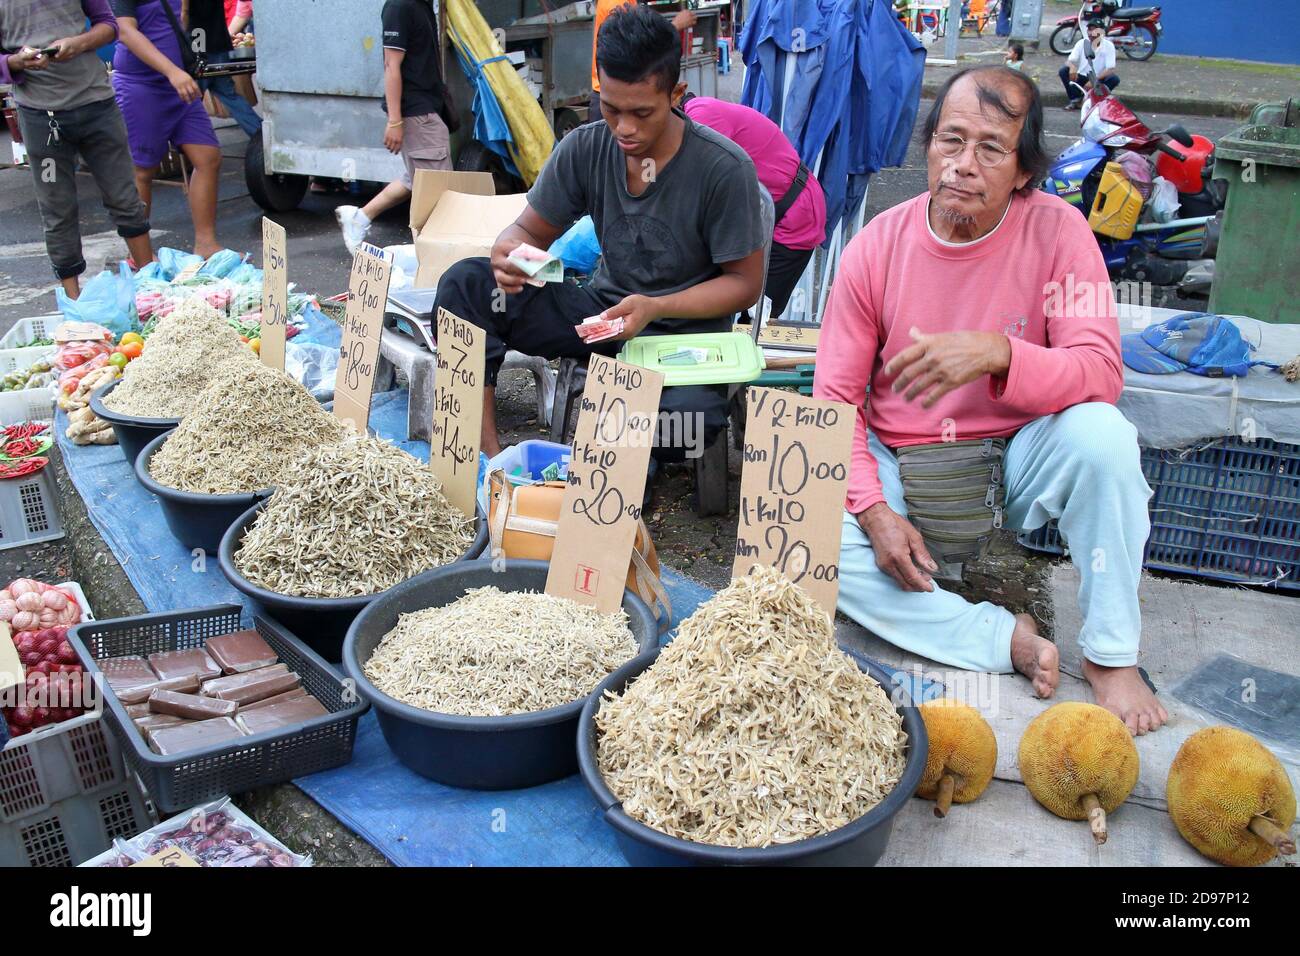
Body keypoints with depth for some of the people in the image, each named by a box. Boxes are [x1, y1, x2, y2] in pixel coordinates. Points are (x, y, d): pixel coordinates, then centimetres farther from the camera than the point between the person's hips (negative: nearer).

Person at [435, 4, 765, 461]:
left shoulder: (724, 167, -16)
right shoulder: (585, 149, -5)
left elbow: (745, 283, -10)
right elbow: (531, 230, 6)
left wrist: (655, 309, -25)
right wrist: (508, 252, -21)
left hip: (685, 329, -4)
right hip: (601, 311, 4)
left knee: (686, 421, -39)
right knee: (465, 283, -15)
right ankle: (487, 455, -18)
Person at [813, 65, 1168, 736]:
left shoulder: (1057, 230, -11)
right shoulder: (876, 247, -8)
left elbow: (1102, 373, -19)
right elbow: (835, 399, -6)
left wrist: (997, 353, -39)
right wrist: (875, 510, -20)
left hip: (1017, 459, 0)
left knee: (1101, 431, -31)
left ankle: (1111, 653, -14)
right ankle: (1006, 642, -17)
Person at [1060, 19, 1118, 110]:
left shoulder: (1108, 46, -10)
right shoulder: (1081, 43, -3)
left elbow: (1110, 69, -18)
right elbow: (1069, 61, -11)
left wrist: (1094, 80, -33)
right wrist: (1072, 66, -38)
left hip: (1098, 80, -2)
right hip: (1081, 77, 2)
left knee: (1114, 78, -31)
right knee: (1063, 71, -23)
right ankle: (1075, 99, -11)